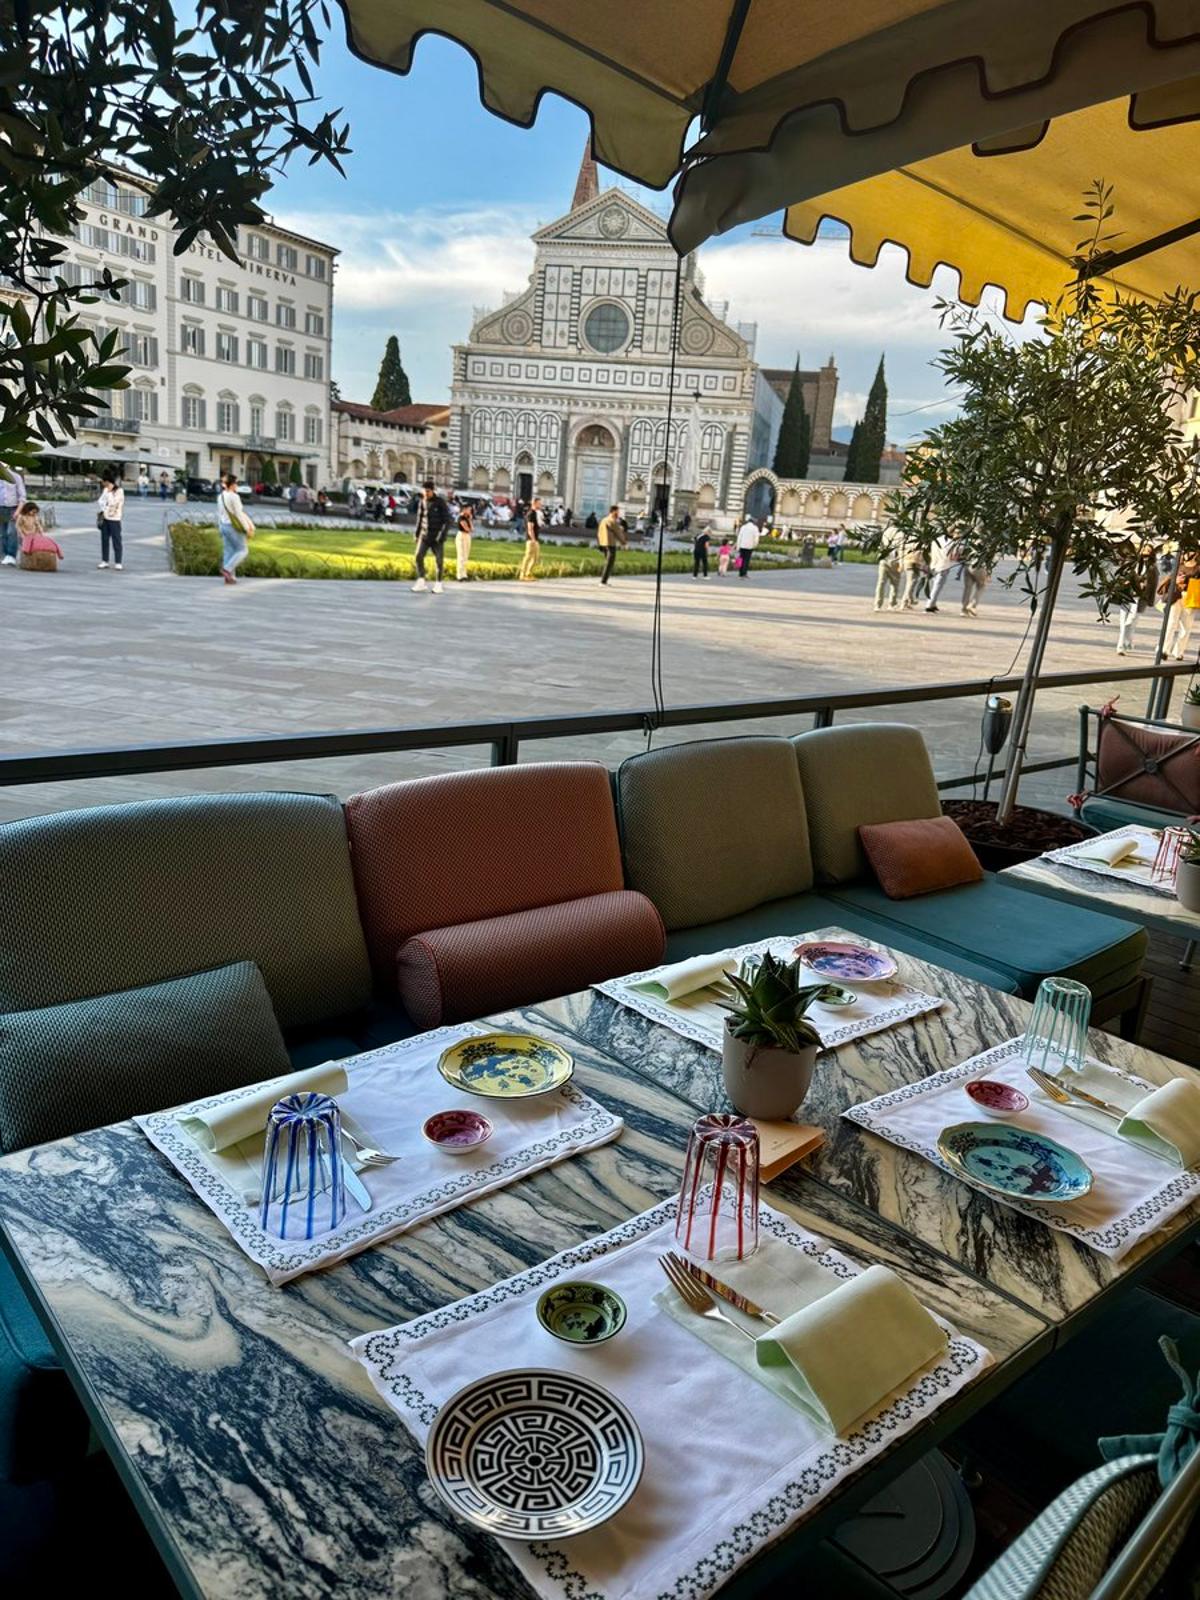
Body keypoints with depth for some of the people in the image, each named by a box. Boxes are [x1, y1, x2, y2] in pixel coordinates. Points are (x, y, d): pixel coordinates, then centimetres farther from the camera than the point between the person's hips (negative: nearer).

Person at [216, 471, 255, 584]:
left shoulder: (220, 496, 7)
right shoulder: (234, 497, -17)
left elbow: (219, 514, 13)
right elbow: (239, 514, -18)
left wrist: (220, 528, 21)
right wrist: (247, 529, -12)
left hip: (224, 526, 8)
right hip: (234, 527, -8)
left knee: (228, 551, 10)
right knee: (242, 550, 3)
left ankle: (229, 577, 7)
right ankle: (227, 569, -11)